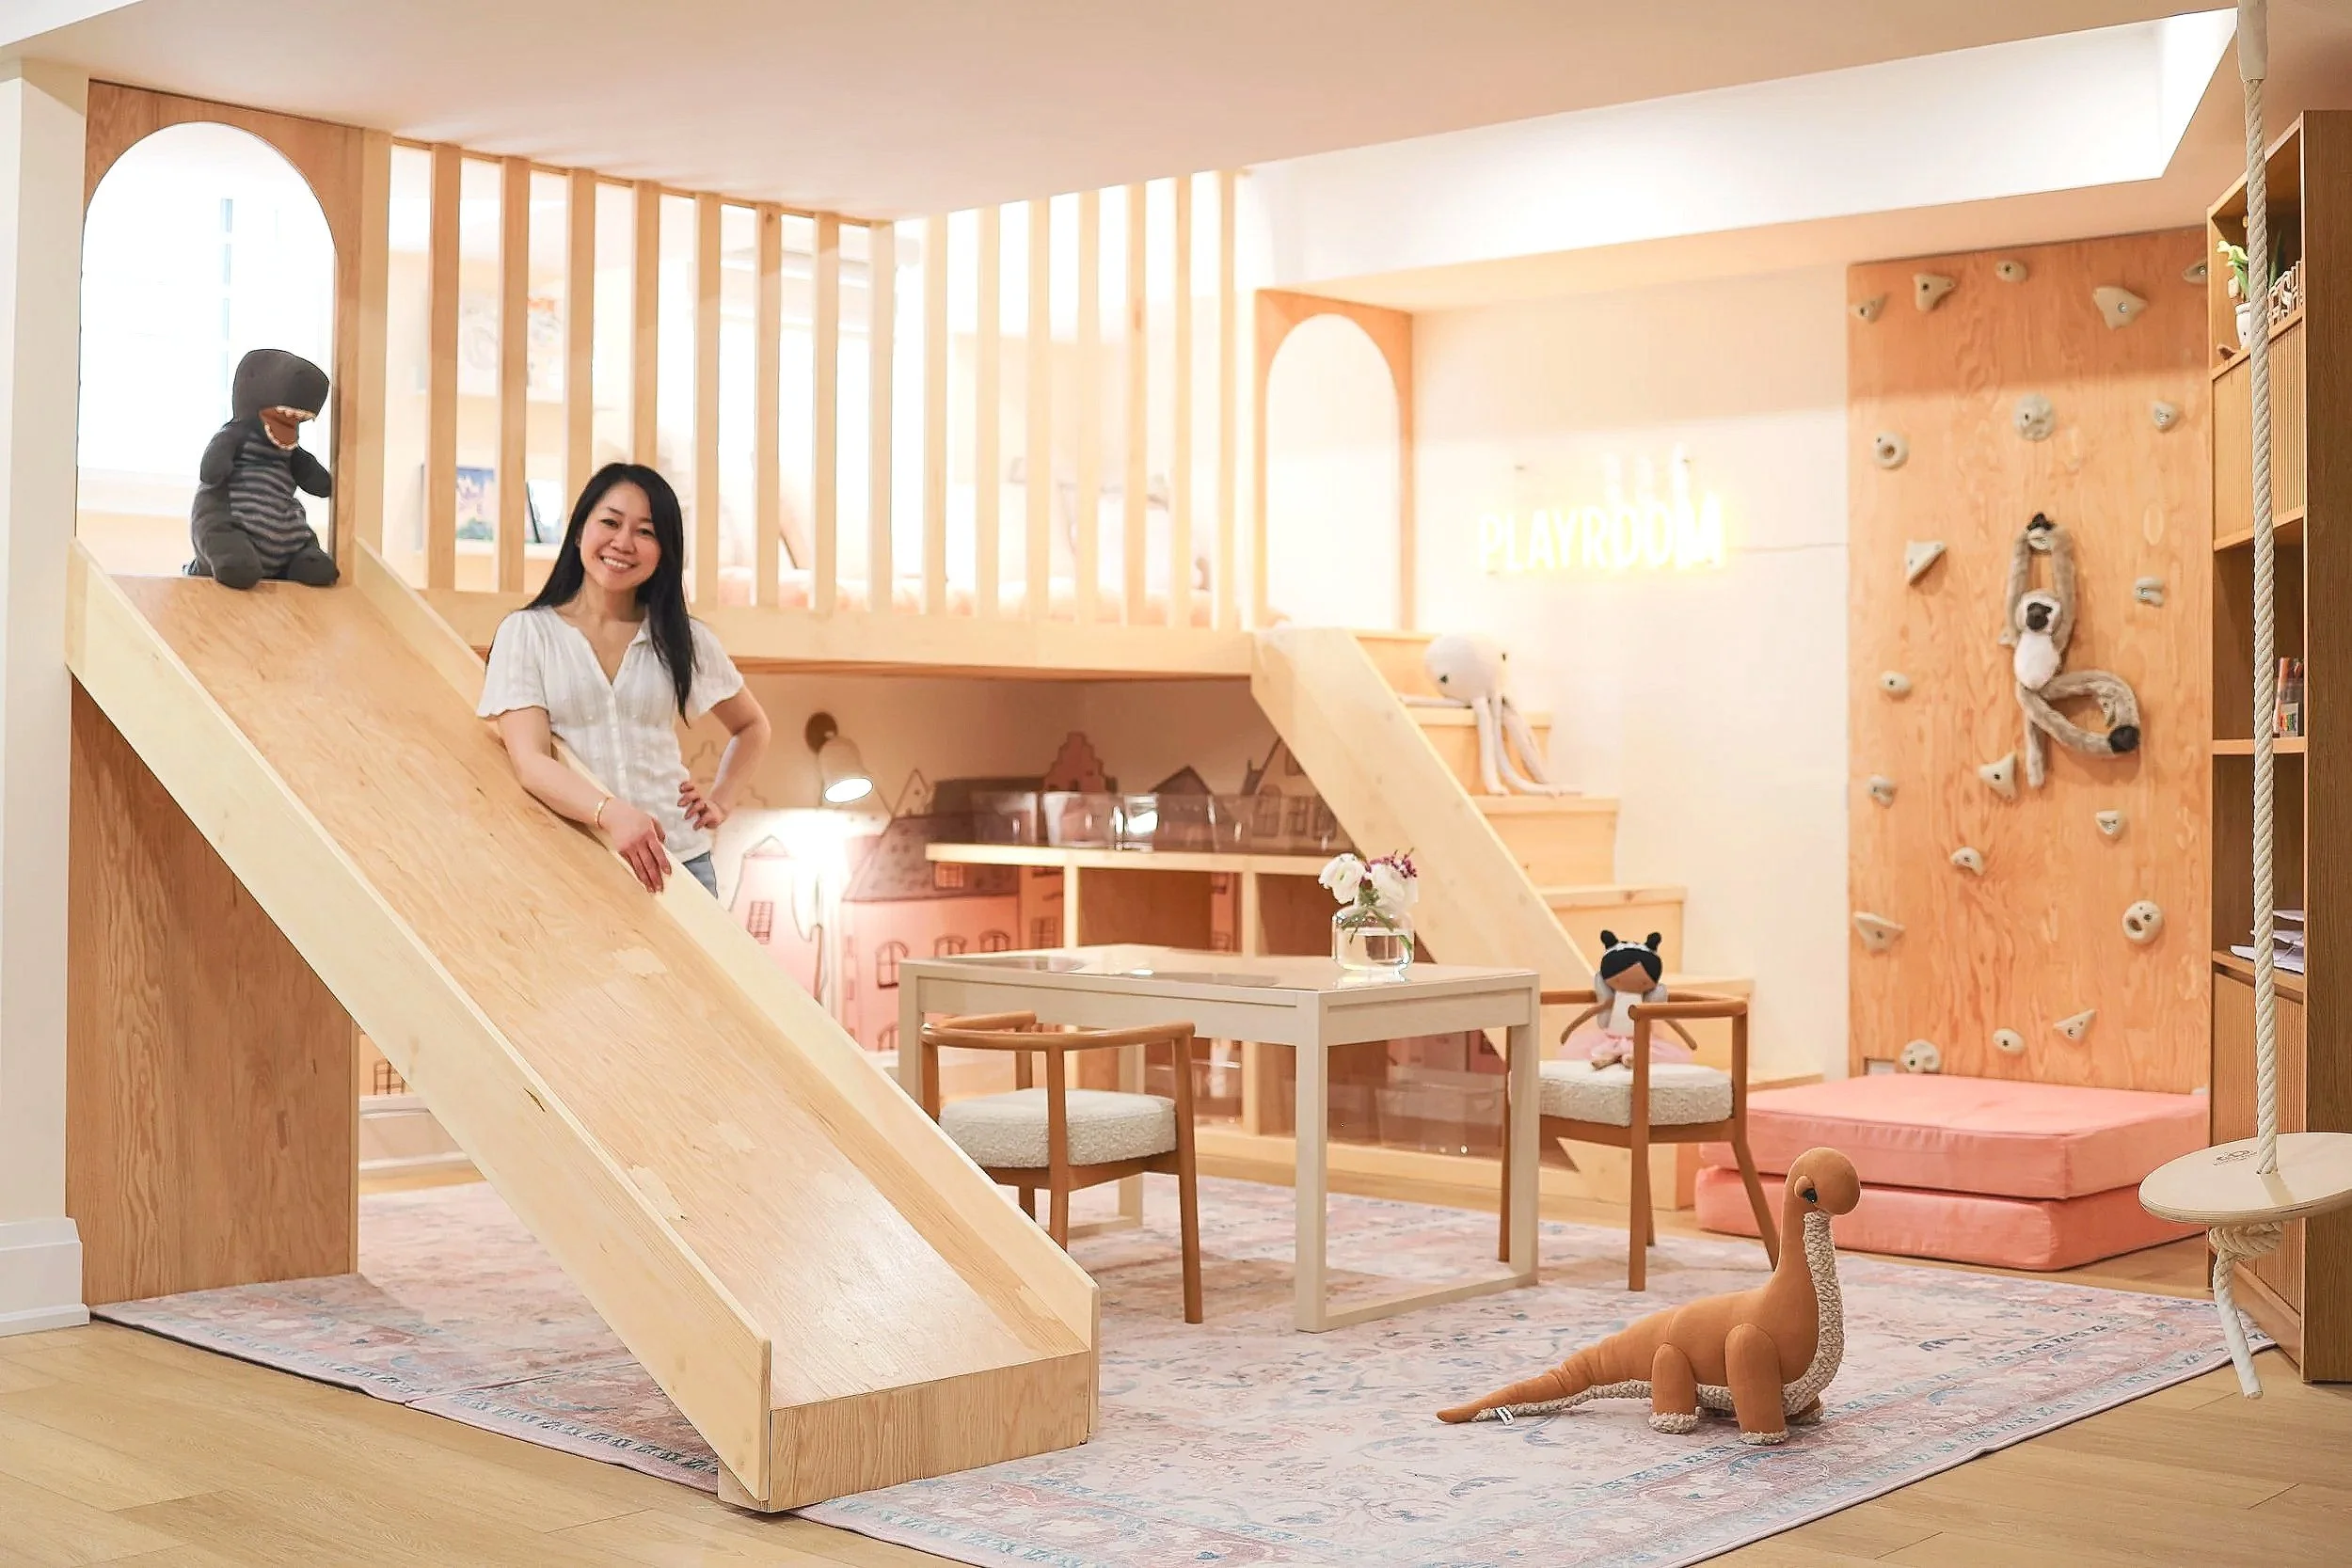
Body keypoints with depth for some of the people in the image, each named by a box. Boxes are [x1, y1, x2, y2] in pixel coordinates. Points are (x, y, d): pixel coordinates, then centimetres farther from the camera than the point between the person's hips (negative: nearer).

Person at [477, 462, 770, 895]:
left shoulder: (683, 639, 9)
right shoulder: (526, 632, 1)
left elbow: (752, 725, 25)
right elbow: (529, 761, -11)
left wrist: (721, 801, 8)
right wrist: (610, 813, -27)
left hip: (679, 860, 2)